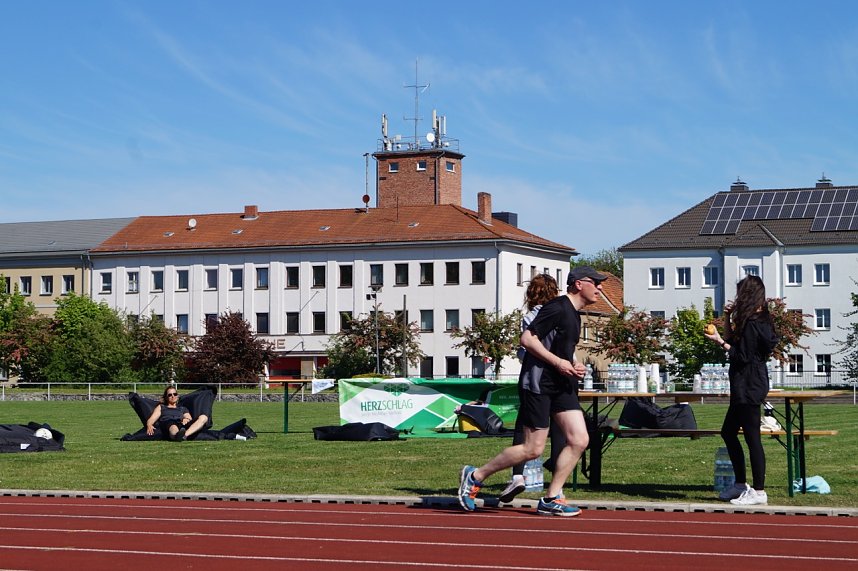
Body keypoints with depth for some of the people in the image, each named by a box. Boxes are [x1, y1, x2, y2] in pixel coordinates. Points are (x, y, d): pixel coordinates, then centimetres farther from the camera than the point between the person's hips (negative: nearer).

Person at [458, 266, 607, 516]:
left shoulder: (574, 314, 17)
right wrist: (558, 362, -19)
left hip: (561, 385, 9)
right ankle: (474, 476, 8)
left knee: (579, 440, -3)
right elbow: (528, 338, -19)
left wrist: (574, 366, 12)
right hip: (538, 383, -9)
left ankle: (550, 500, 3)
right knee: (533, 449, -7)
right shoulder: (558, 308, -14)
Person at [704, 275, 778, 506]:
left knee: (752, 437, -7)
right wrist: (727, 319, 13)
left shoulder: (752, 324, -17)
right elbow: (733, 342, 22)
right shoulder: (757, 321, 14)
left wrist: (720, 342, -15)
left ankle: (759, 492, -4)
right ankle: (741, 484, 23)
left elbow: (742, 356, -19)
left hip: (749, 388, -11)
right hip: (744, 387, 11)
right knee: (728, 432, 17)